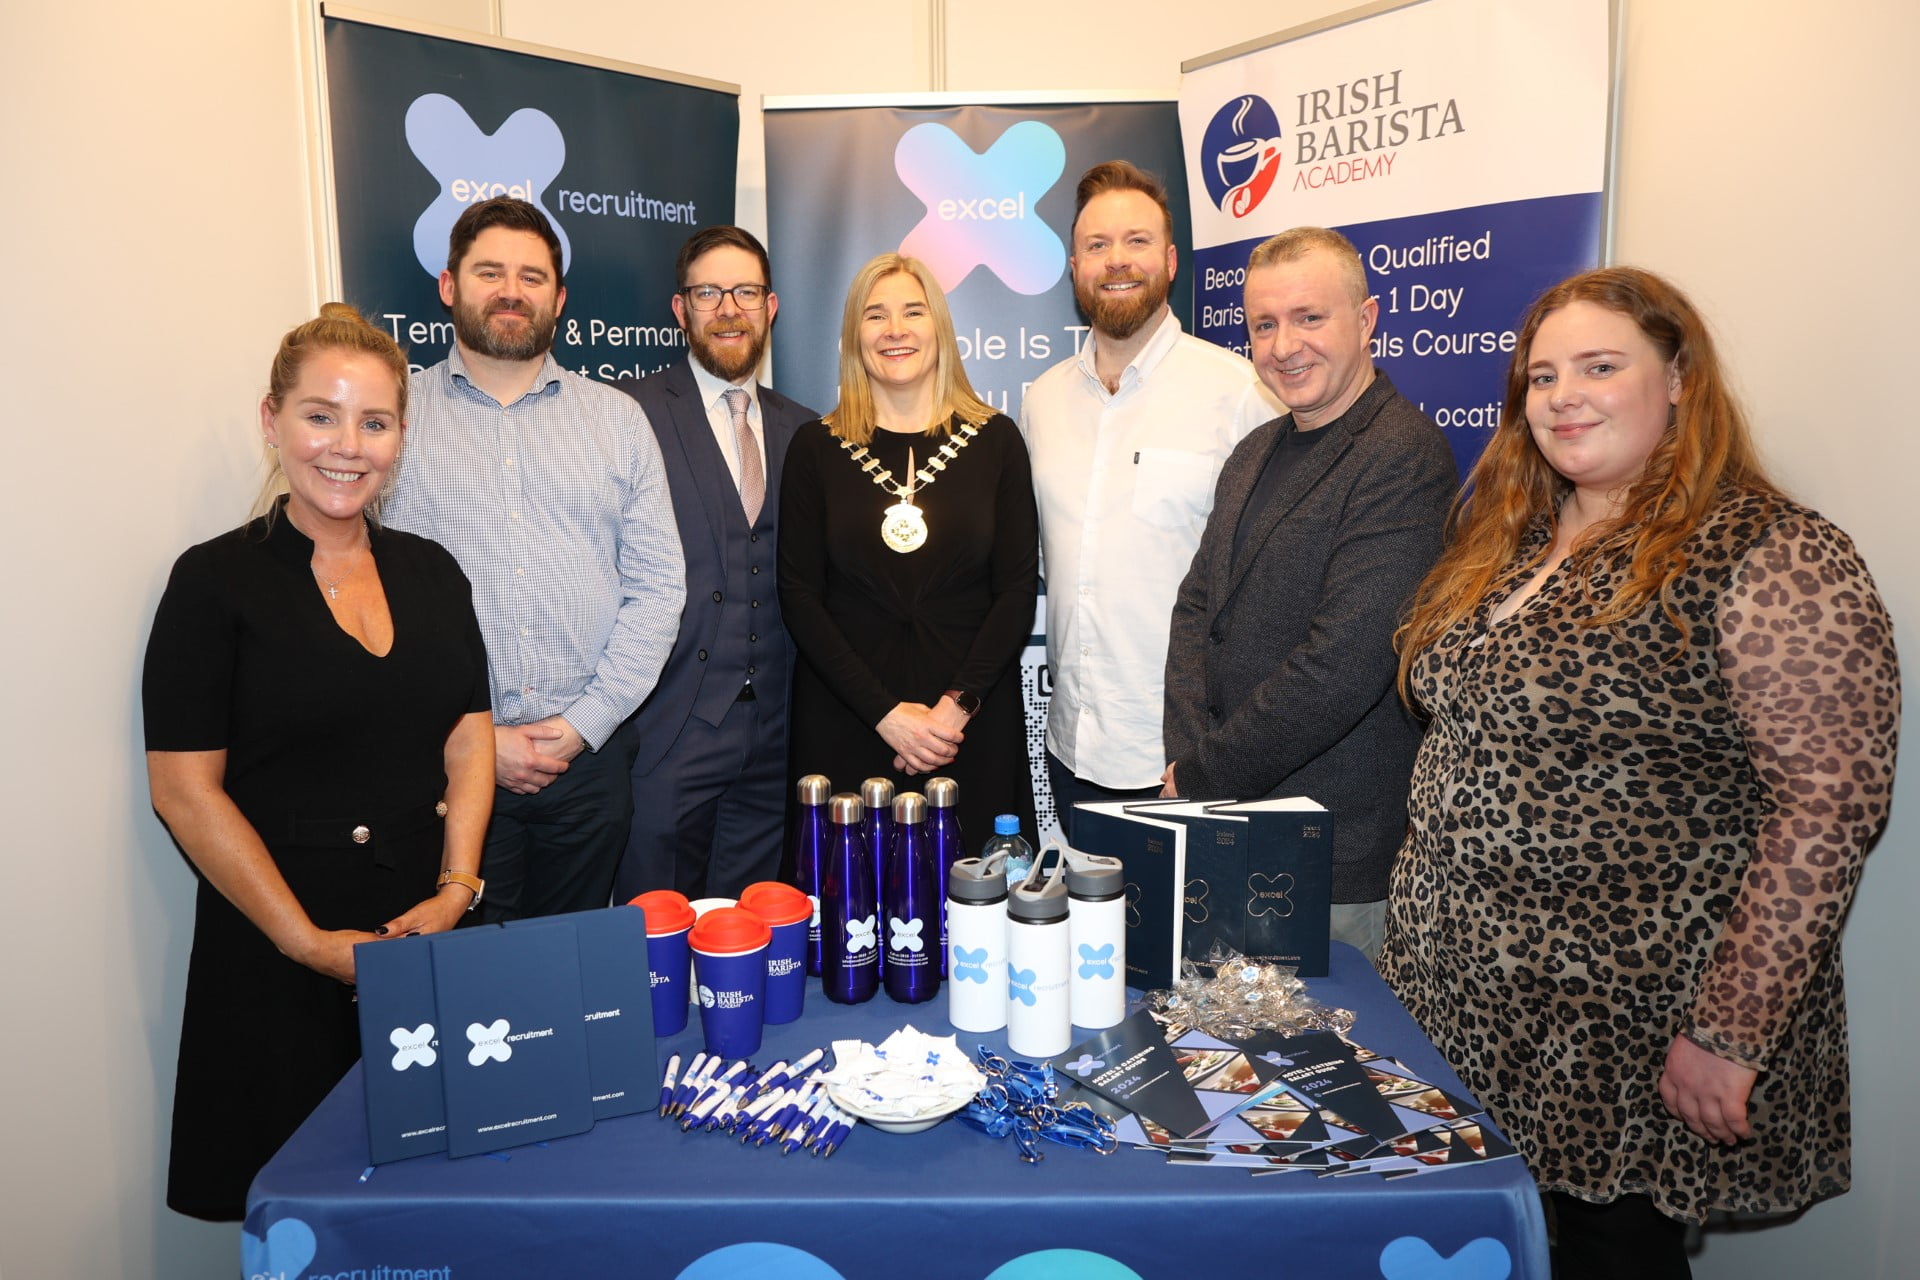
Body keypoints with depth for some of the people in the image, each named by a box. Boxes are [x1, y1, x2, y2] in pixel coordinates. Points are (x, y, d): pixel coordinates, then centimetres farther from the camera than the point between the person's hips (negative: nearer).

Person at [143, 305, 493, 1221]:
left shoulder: (431, 573, 7)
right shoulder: (216, 581, -6)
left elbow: (469, 743, 5)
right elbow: (184, 789, -9)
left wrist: (456, 891, -8)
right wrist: (309, 941, -13)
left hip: (432, 935, 4)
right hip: (280, 959, -3)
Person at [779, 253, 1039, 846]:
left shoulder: (995, 439, 4)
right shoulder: (816, 447, 3)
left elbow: (1018, 587, 0)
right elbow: (799, 595, -1)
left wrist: (959, 704, -11)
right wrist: (885, 711, -10)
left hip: (974, 723, 0)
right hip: (845, 724, 0)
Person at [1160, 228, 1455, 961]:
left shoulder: (1405, 456, -16)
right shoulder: (1256, 454, 12)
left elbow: (1343, 666, -24)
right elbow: (1195, 609, 9)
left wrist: (1202, 776, -14)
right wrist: (1190, 756, -6)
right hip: (1225, 834, 7)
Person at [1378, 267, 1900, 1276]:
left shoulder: (1773, 560, -14)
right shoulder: (1510, 539, 8)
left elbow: (1828, 805, -18)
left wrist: (1731, 1032, -20)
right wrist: (1426, 938, 11)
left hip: (1630, 1037, -6)